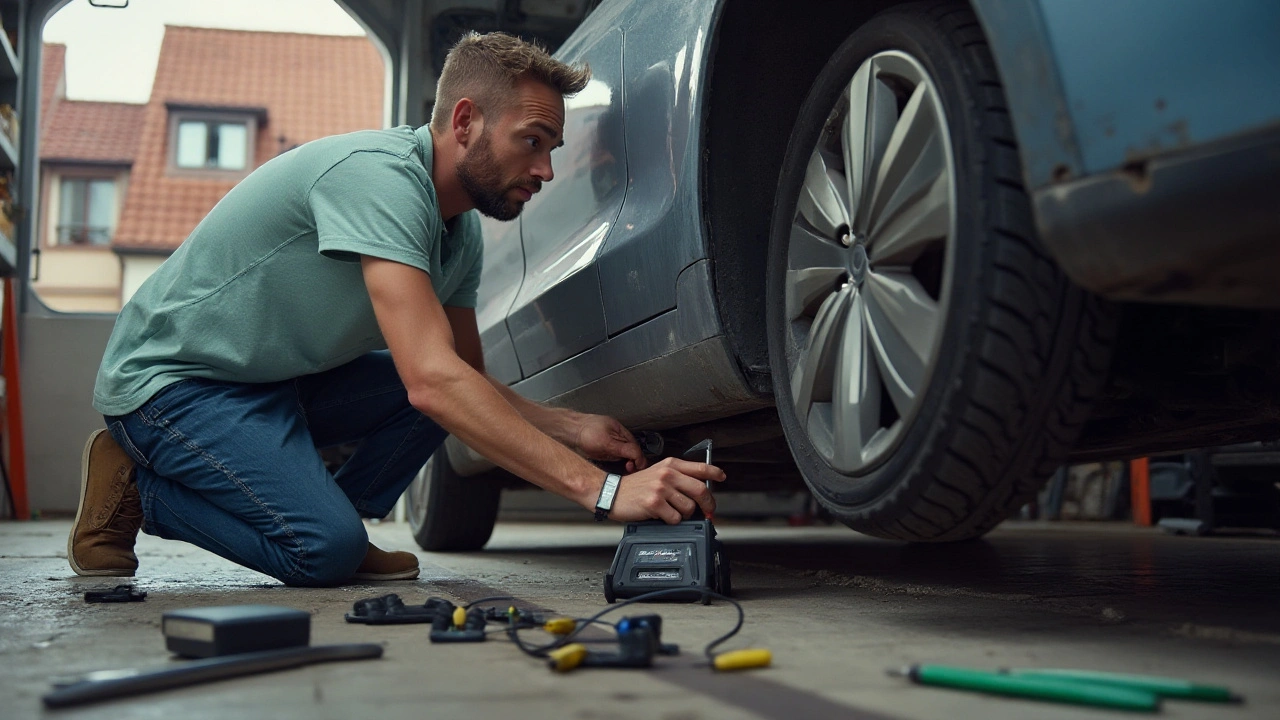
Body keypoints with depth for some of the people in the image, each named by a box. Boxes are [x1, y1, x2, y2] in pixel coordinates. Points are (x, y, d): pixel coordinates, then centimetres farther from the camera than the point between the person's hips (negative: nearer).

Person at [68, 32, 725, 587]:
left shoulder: (461, 229, 0)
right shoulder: (378, 173, -29)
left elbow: (473, 381, 8)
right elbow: (433, 381, -39)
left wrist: (575, 429, -12)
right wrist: (602, 490, -41)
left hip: (280, 380, 8)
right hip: (167, 377, -8)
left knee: (463, 397, -9)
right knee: (326, 548, -23)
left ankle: (331, 518, 4)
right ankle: (138, 485, 0)